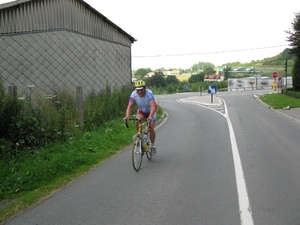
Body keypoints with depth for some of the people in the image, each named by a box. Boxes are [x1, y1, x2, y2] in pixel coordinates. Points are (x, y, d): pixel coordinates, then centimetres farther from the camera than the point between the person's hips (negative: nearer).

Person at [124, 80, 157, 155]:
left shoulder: (149, 93, -34)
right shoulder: (134, 94, -24)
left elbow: (153, 106, -44)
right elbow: (130, 106, -26)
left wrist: (150, 117, -60)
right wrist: (127, 116, -44)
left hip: (151, 112, -2)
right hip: (141, 111, 3)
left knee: (150, 129, -16)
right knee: (137, 122, -28)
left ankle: (152, 144, 10)